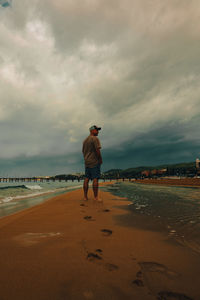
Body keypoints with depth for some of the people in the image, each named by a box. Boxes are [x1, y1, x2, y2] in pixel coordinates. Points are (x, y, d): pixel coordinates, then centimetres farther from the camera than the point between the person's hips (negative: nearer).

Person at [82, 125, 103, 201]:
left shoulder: (85, 140, 18)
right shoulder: (95, 139, -8)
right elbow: (97, 150, -17)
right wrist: (100, 159, -7)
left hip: (87, 162, 8)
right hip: (94, 162, -8)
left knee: (86, 179, 7)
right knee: (95, 179, -7)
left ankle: (85, 196, 11)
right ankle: (96, 197, -6)